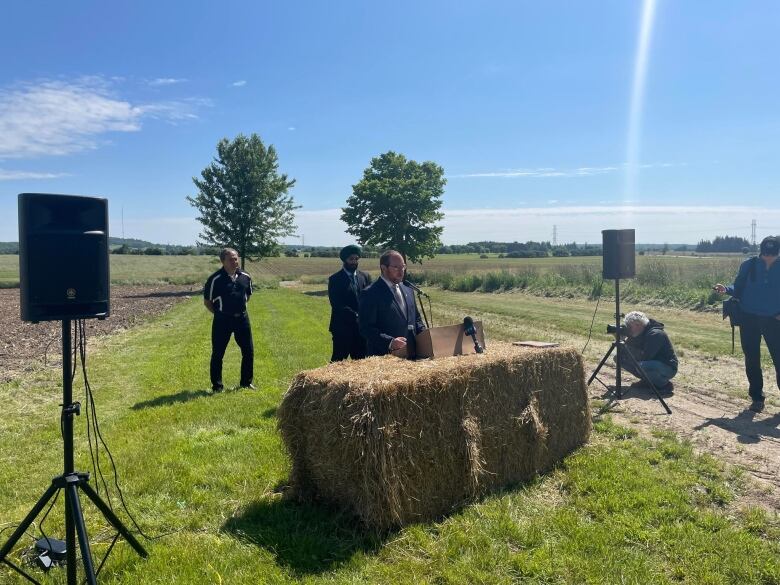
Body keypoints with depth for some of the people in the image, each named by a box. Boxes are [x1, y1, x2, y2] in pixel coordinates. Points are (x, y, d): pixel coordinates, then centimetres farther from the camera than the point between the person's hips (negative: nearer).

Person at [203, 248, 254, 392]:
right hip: (222, 320, -4)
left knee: (248, 351, 8)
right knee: (218, 353, 3)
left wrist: (240, 308, 11)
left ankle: (247, 382, 23)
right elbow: (207, 301, -3)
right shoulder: (215, 279, -11)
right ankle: (217, 385, 16)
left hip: (242, 318, 4)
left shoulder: (245, 277, 3)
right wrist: (219, 313, -2)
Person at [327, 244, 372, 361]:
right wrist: (356, 316, -18)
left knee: (361, 361, 8)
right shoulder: (335, 279, -3)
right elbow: (336, 305, -12)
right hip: (342, 328, -4)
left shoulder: (365, 276, 10)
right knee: (338, 361, 2)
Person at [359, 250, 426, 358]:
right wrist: (389, 342, -25)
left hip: (410, 354, 6)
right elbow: (365, 328, -14)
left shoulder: (408, 290, 13)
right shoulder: (370, 294, -9)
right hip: (384, 356, -6)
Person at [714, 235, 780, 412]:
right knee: (752, 360, 7)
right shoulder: (748, 266, -3)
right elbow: (738, 289, 3)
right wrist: (726, 289, -17)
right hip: (749, 319, 1)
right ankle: (757, 397, 20)